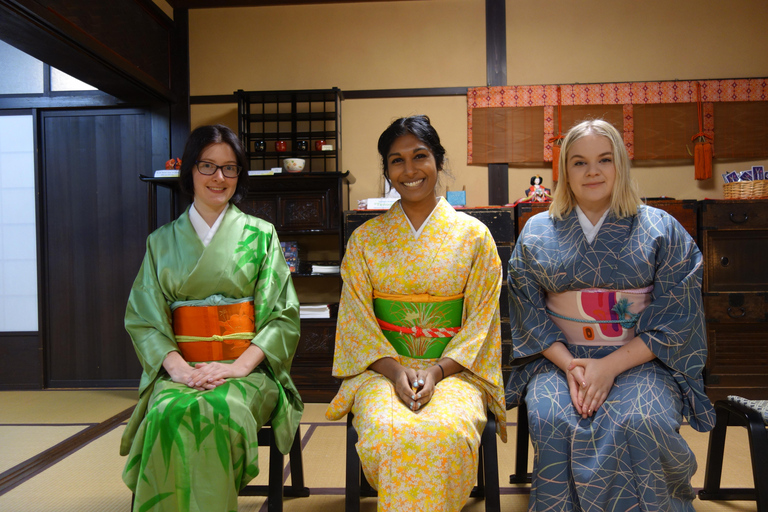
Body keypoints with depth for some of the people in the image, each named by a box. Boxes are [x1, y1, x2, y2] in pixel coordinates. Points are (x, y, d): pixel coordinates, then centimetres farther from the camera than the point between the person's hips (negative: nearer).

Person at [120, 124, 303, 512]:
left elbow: (284, 315, 2)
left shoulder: (261, 235, 9)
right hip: (179, 370, 1)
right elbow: (143, 319, 6)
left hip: (247, 368, -1)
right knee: (169, 413, -31)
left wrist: (238, 366, -13)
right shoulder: (163, 241, 14)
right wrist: (179, 368, -13)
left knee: (220, 410, -33)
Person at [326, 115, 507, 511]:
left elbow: (482, 318, 1)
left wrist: (437, 371, -13)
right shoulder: (365, 238, 8)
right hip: (382, 368, 1)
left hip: (454, 369, 0)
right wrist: (395, 372, -13)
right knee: (387, 431, -31)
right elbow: (357, 319, 3)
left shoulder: (473, 235, 5)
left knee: (447, 432, -32)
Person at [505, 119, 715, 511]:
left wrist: (610, 366, -15)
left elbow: (675, 316, -3)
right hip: (559, 358, 1)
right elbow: (528, 310, 4)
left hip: (640, 360, 0)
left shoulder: (662, 229, 4)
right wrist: (568, 364, -13)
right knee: (551, 420, -28)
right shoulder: (537, 232, 8)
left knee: (642, 422, -30)